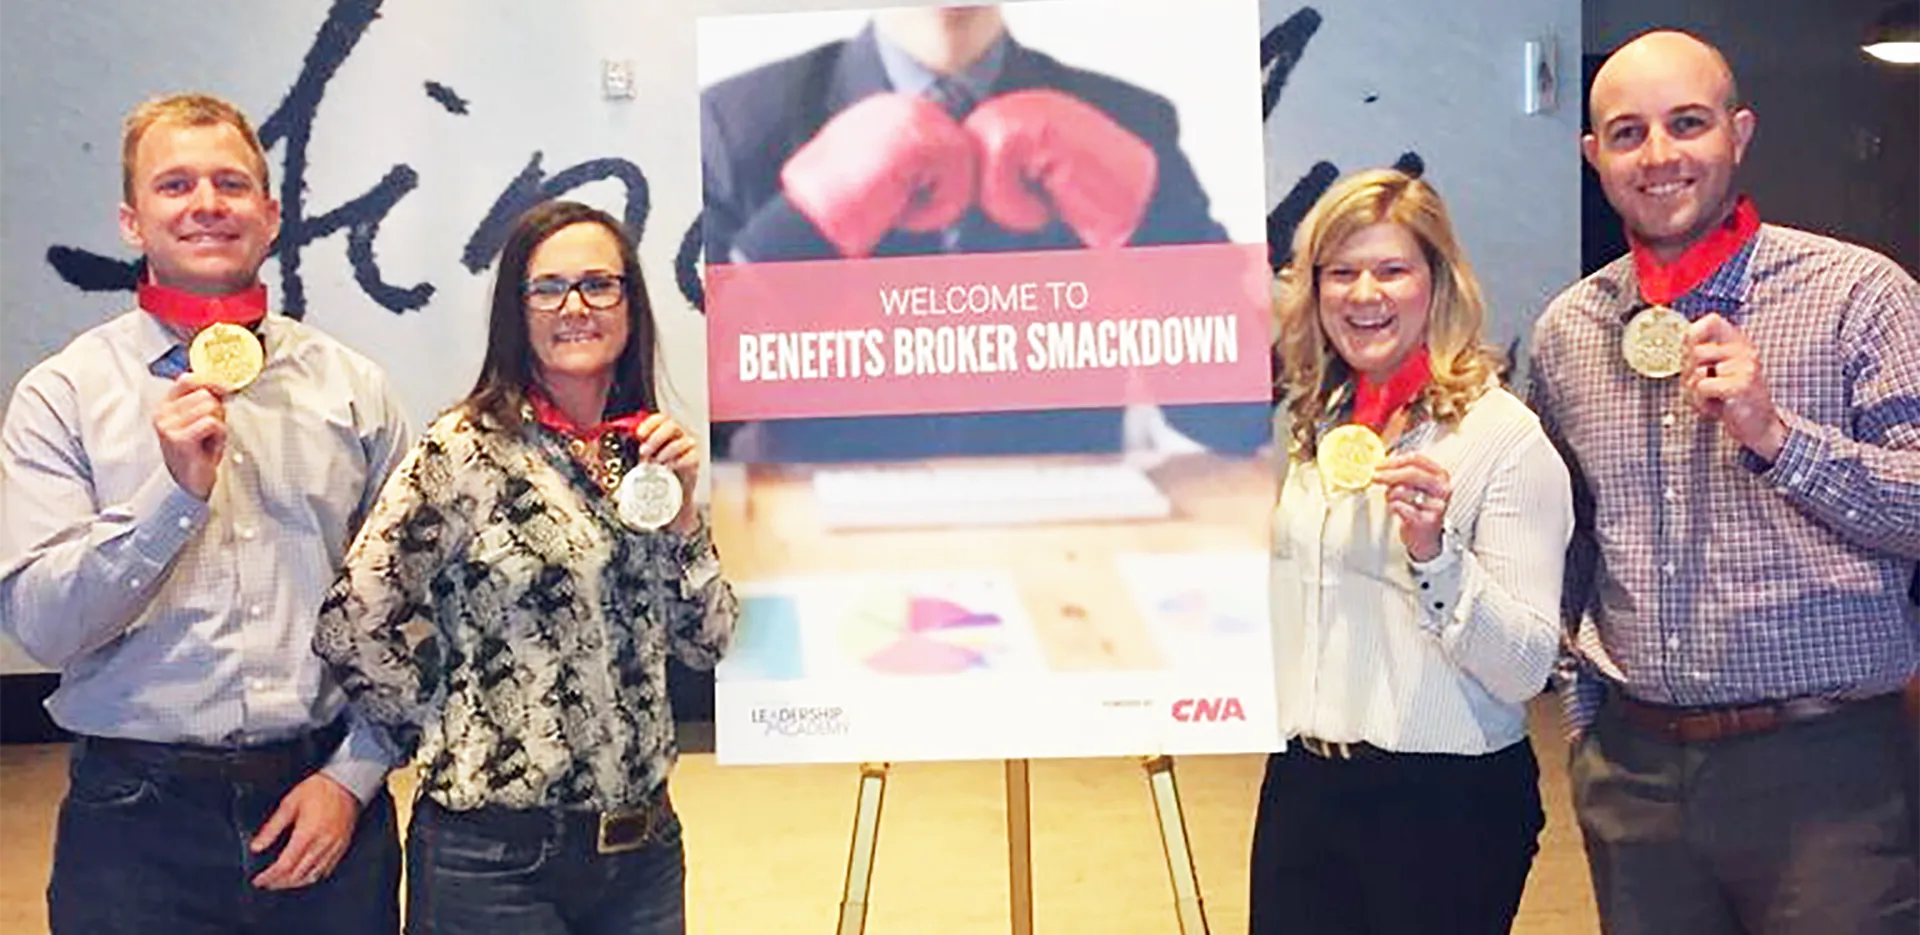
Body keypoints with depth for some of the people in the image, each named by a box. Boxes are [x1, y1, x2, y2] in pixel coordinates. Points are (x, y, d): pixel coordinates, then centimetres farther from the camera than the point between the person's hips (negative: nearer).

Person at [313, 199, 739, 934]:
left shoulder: (644, 451, 5)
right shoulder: (465, 451, -11)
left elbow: (708, 644, 6)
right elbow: (352, 626, -14)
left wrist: (682, 510, -7)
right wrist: (460, 738, -4)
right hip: (498, 857, -5)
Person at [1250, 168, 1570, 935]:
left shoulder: (1505, 436, -10)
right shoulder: (1307, 425, 7)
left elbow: (1528, 668, -16)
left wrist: (1435, 550, -26)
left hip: (1448, 804, -5)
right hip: (1301, 785, 5)